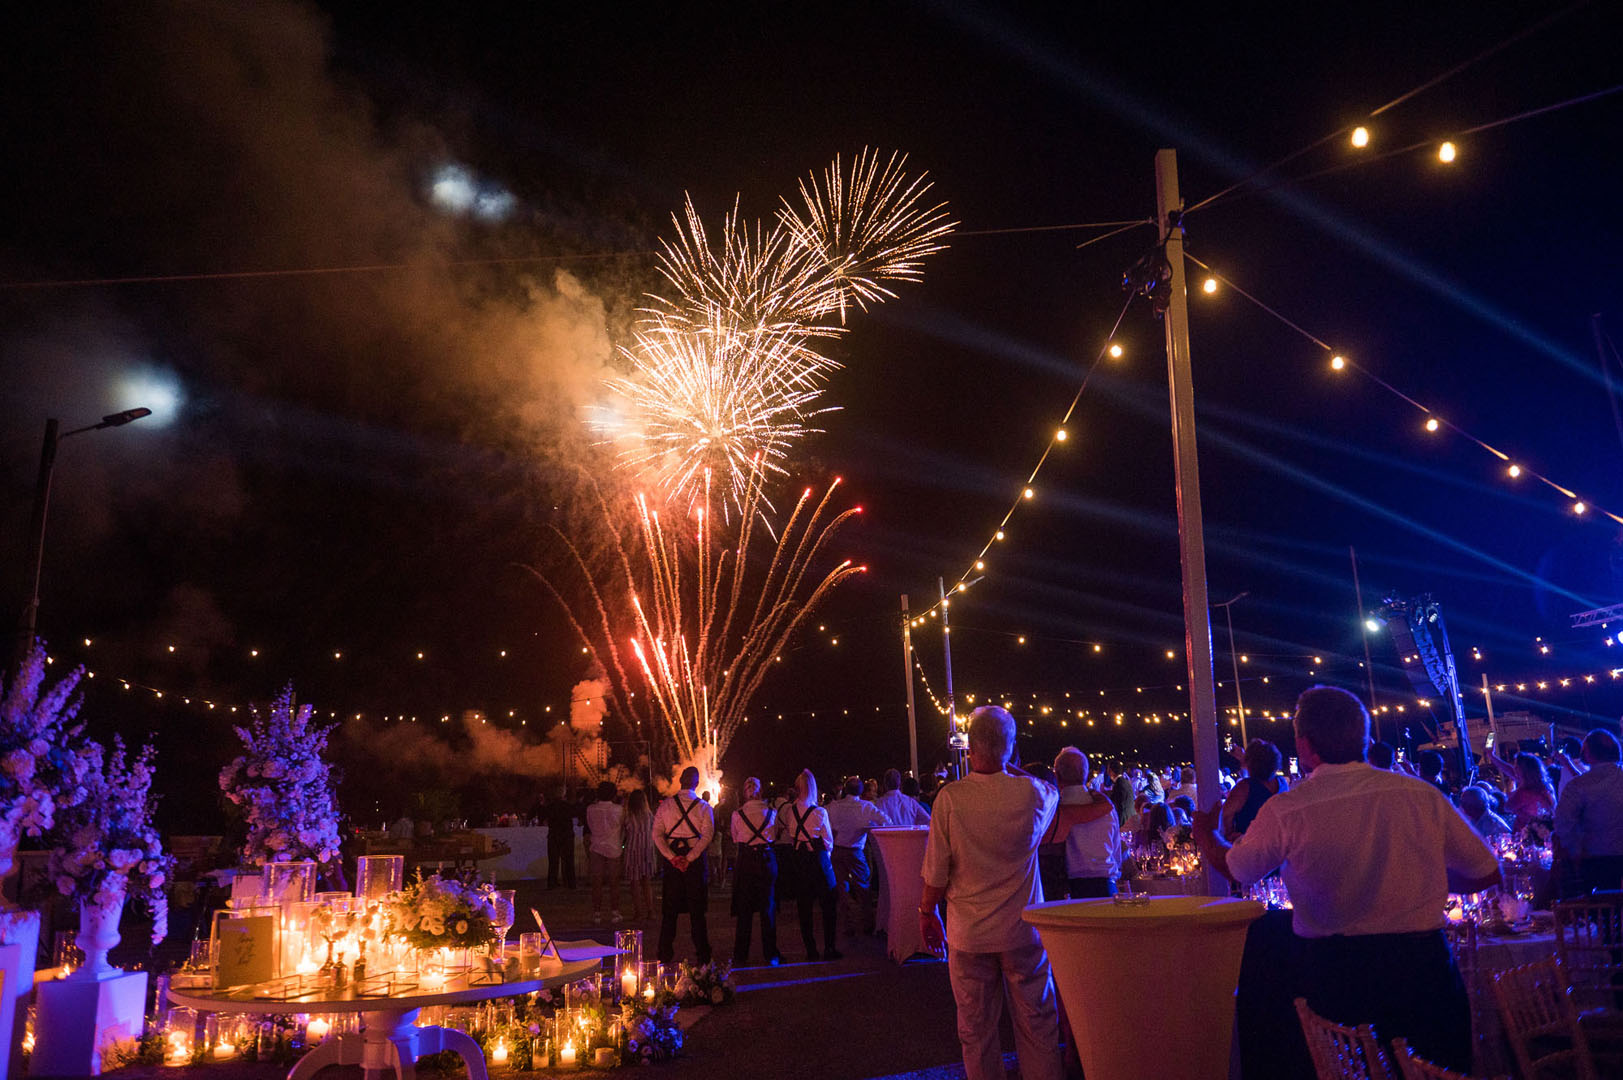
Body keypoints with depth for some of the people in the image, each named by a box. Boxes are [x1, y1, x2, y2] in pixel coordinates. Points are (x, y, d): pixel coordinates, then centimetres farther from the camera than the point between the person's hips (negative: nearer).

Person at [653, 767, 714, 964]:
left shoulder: (665, 805, 3)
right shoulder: (703, 807, -2)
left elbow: (657, 834, -4)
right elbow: (707, 836, -11)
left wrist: (672, 857, -9)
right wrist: (689, 858, -13)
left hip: (671, 858, 1)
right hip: (695, 859, -1)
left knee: (669, 910, 9)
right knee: (696, 909, 5)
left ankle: (665, 954, 10)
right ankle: (702, 954, 5)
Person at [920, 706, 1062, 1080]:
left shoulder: (950, 797, -14)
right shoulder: (1031, 792, -10)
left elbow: (936, 872, -8)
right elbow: (1055, 793, 17)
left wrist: (927, 912, 7)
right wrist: (1011, 769, 15)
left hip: (969, 935, -1)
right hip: (1023, 930, 1)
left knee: (976, 1030, 11)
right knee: (1036, 1025, 13)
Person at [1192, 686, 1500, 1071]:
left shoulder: (1284, 810, -8)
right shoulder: (1423, 795, -2)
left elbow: (1234, 869, 10)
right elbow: (1487, 873, 9)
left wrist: (1204, 832, 31)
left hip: (1336, 975, -2)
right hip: (1423, 965, 2)